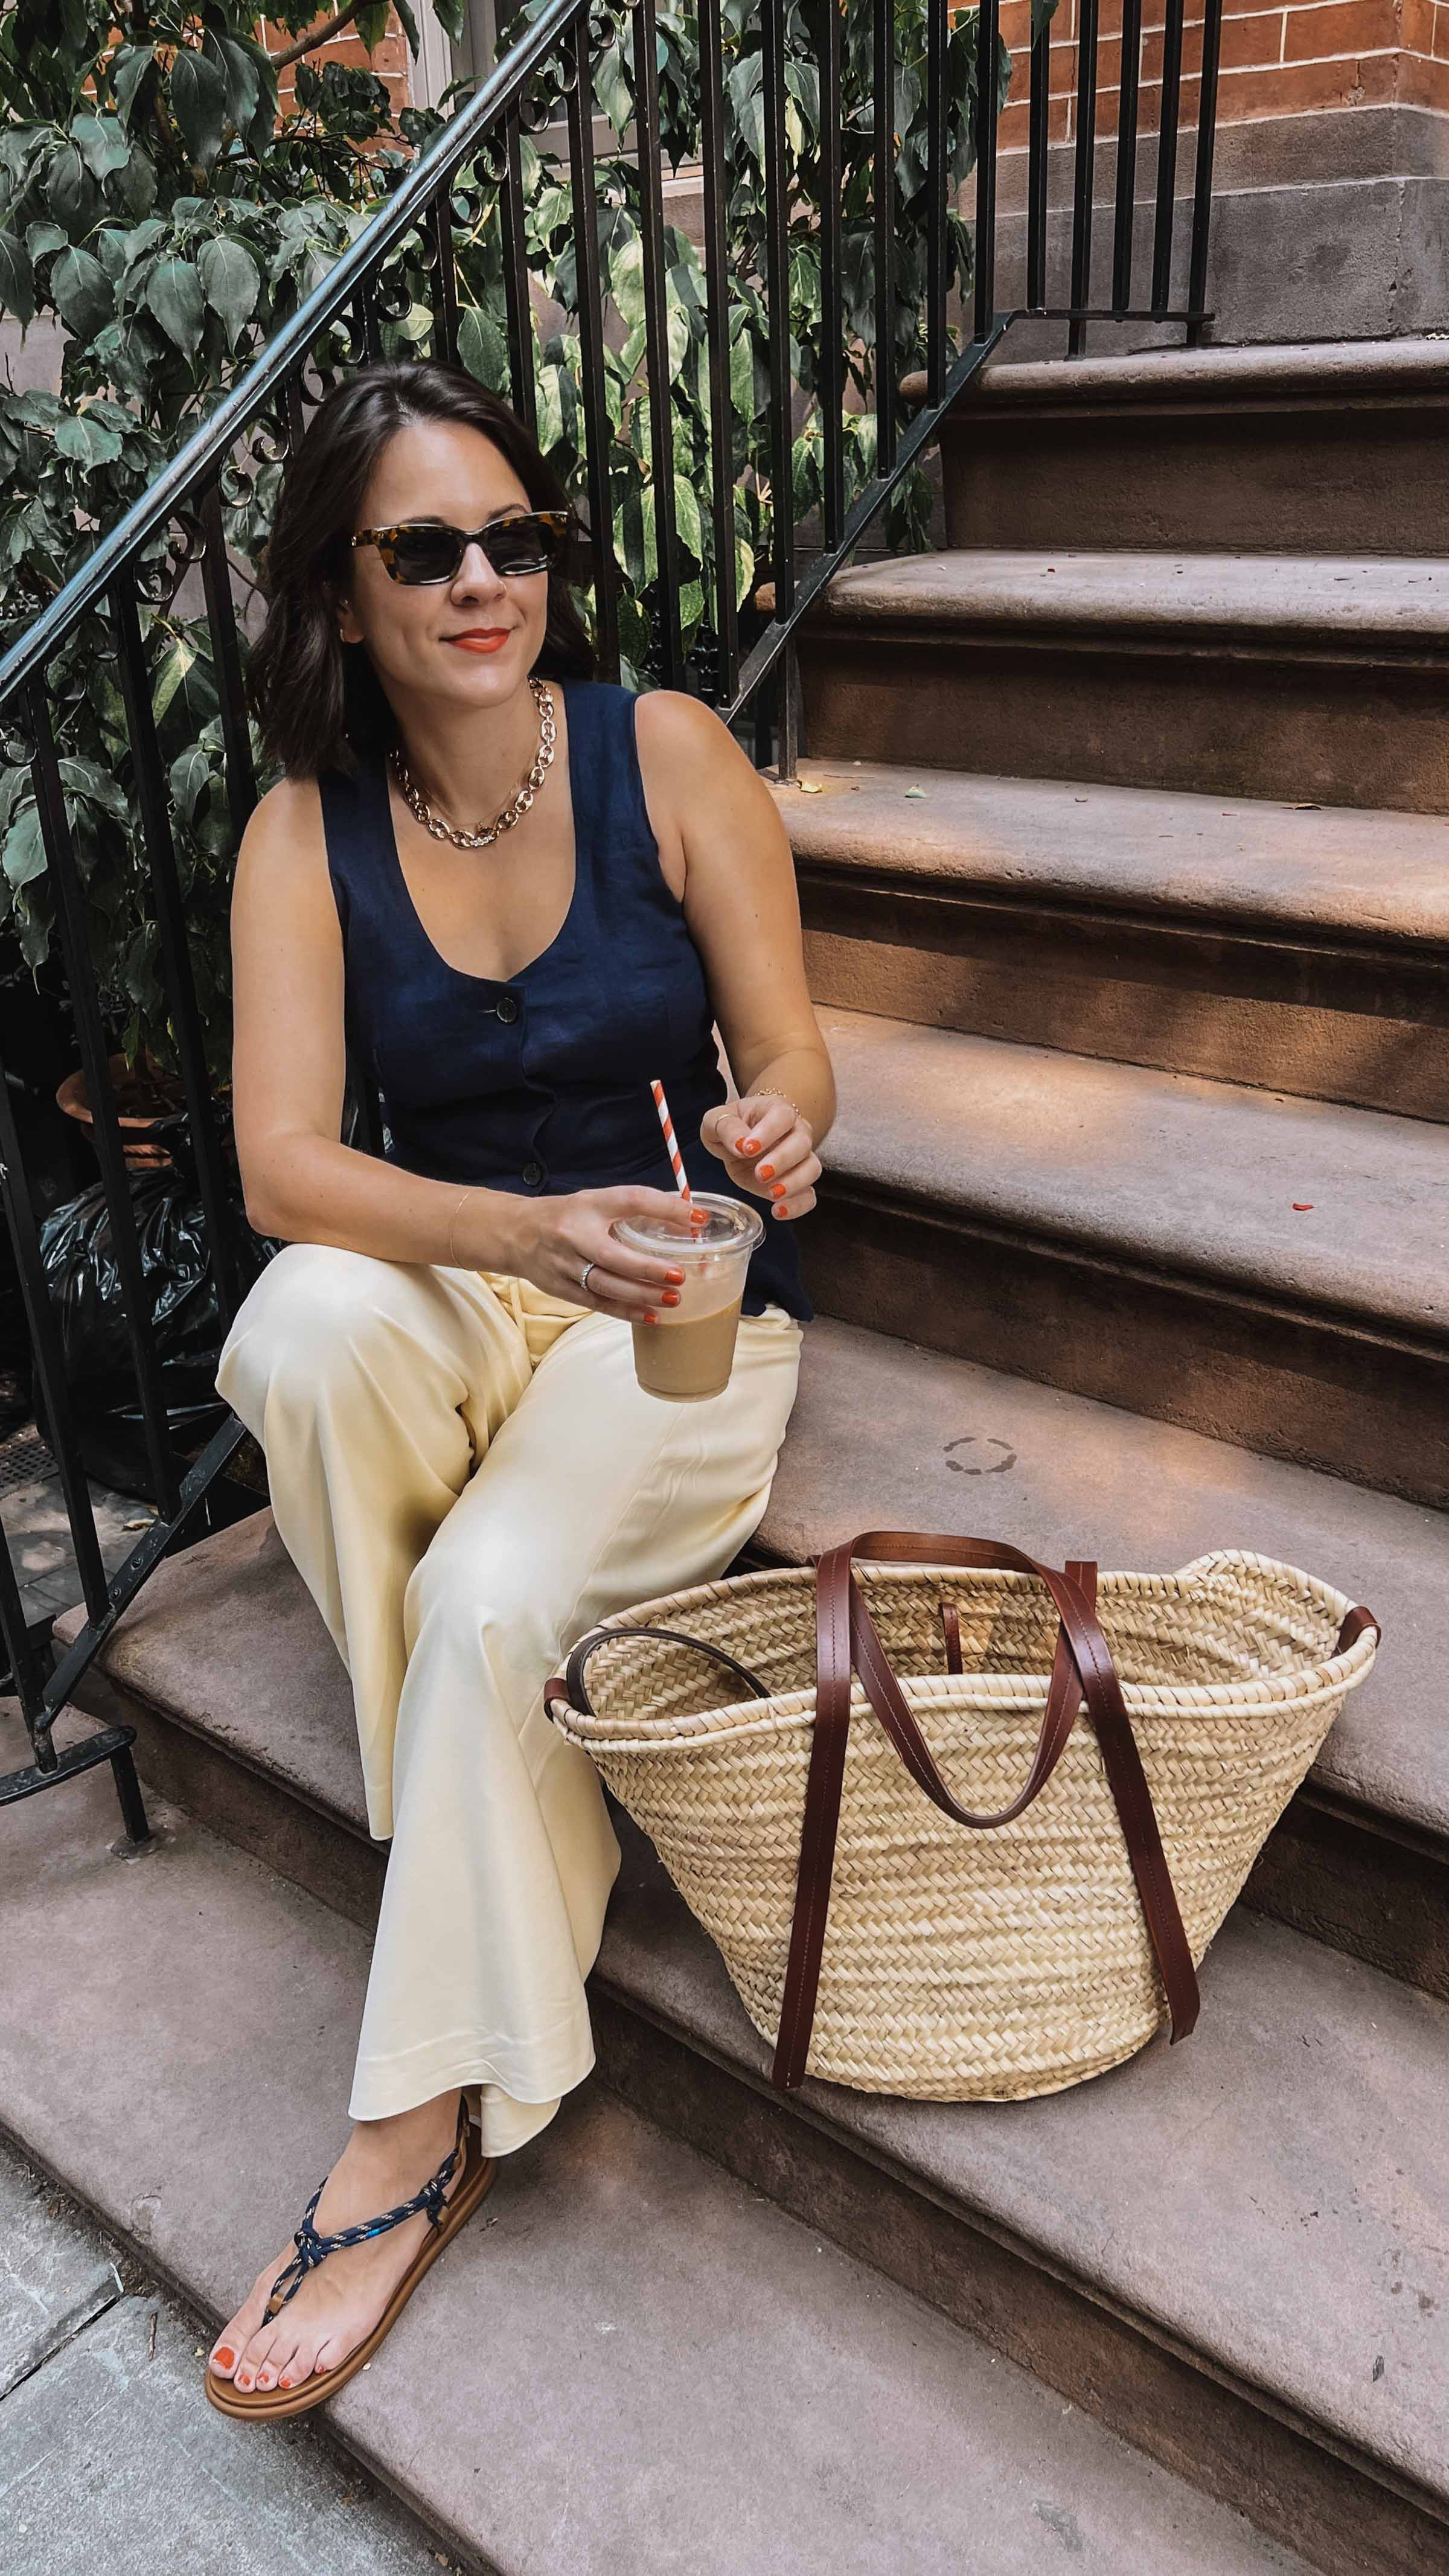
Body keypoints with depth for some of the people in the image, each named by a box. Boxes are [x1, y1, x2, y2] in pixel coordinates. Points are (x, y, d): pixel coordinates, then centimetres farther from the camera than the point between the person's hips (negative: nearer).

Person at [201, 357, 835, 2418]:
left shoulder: (666, 753, -7)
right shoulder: (307, 833, -4)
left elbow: (786, 1051, -3)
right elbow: (282, 1162, -15)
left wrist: (777, 1129, -29)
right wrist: (522, 1232, -33)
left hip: (683, 1312, -2)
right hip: (450, 1286, 2)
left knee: (493, 1596, -28)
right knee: (303, 1329, -32)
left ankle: (415, 2136, -10)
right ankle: (494, 1804, -12)